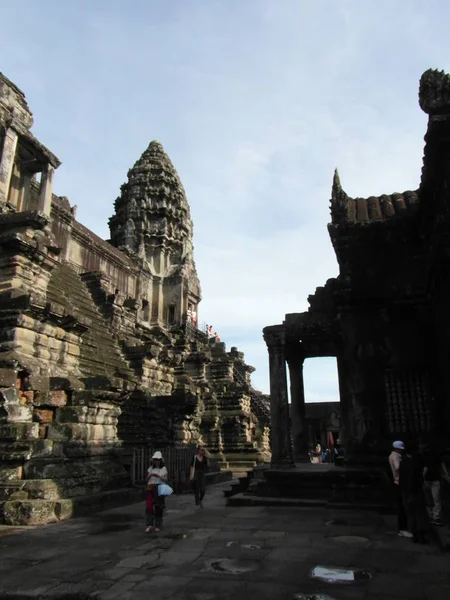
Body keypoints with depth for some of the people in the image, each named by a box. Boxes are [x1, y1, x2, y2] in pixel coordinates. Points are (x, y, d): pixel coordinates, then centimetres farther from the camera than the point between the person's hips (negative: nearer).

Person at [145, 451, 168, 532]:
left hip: (159, 488, -2)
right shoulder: (150, 468, 10)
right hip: (150, 488, 2)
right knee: (149, 506, -10)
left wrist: (158, 475, -18)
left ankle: (157, 525, 14)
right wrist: (150, 475, -11)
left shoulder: (163, 468, 3)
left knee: (158, 507, 2)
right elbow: (147, 479, 9)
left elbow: (165, 479, -5)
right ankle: (149, 525, -6)